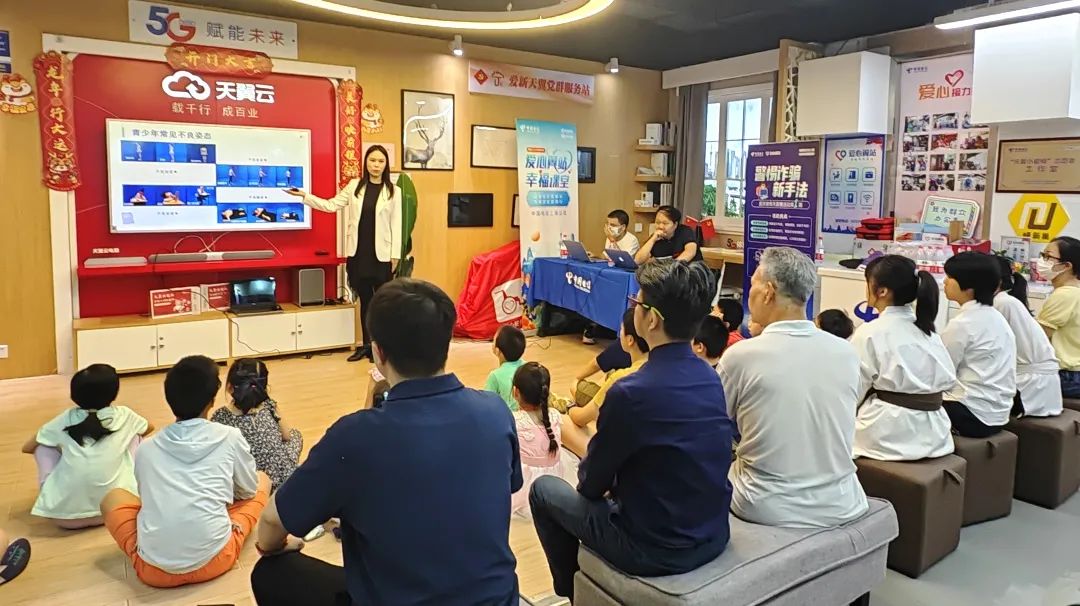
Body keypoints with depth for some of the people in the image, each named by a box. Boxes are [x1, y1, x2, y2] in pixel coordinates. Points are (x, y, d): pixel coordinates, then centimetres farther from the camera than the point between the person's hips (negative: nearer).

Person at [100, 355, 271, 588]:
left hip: (154, 570, 2)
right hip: (213, 561, -2)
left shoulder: (145, 448, 11)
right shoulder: (230, 437, 4)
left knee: (112, 498, 29)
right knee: (262, 481, 22)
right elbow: (249, 490, 20)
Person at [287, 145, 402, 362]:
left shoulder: (393, 191, -1)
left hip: (381, 254, -3)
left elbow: (396, 225, -2)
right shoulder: (354, 186, 6)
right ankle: (367, 344, 20)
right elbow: (331, 205, 6)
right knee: (365, 300, 11)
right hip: (358, 253, 3)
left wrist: (395, 255, -5)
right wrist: (304, 196, -4)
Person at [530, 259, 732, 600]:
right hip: (713, 536, 7)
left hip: (655, 550, -6)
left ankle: (573, 592, 31)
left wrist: (589, 470, 10)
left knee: (544, 489, 14)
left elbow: (591, 484, -11)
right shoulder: (711, 378, -3)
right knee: (610, 484, 29)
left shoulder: (632, 392, -26)